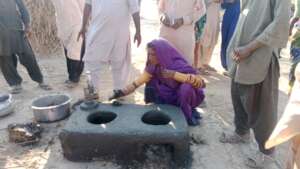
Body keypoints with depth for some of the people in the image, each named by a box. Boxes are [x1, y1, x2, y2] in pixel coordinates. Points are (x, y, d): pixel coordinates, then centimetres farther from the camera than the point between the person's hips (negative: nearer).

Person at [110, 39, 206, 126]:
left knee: (186, 87, -36)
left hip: (188, 95, -6)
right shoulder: (154, 66, -13)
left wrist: (174, 74, -44)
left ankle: (189, 113, -8)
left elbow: (201, 83, -39)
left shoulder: (178, 65, -30)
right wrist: (122, 92, -23)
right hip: (170, 96, 6)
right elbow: (139, 81, -11)